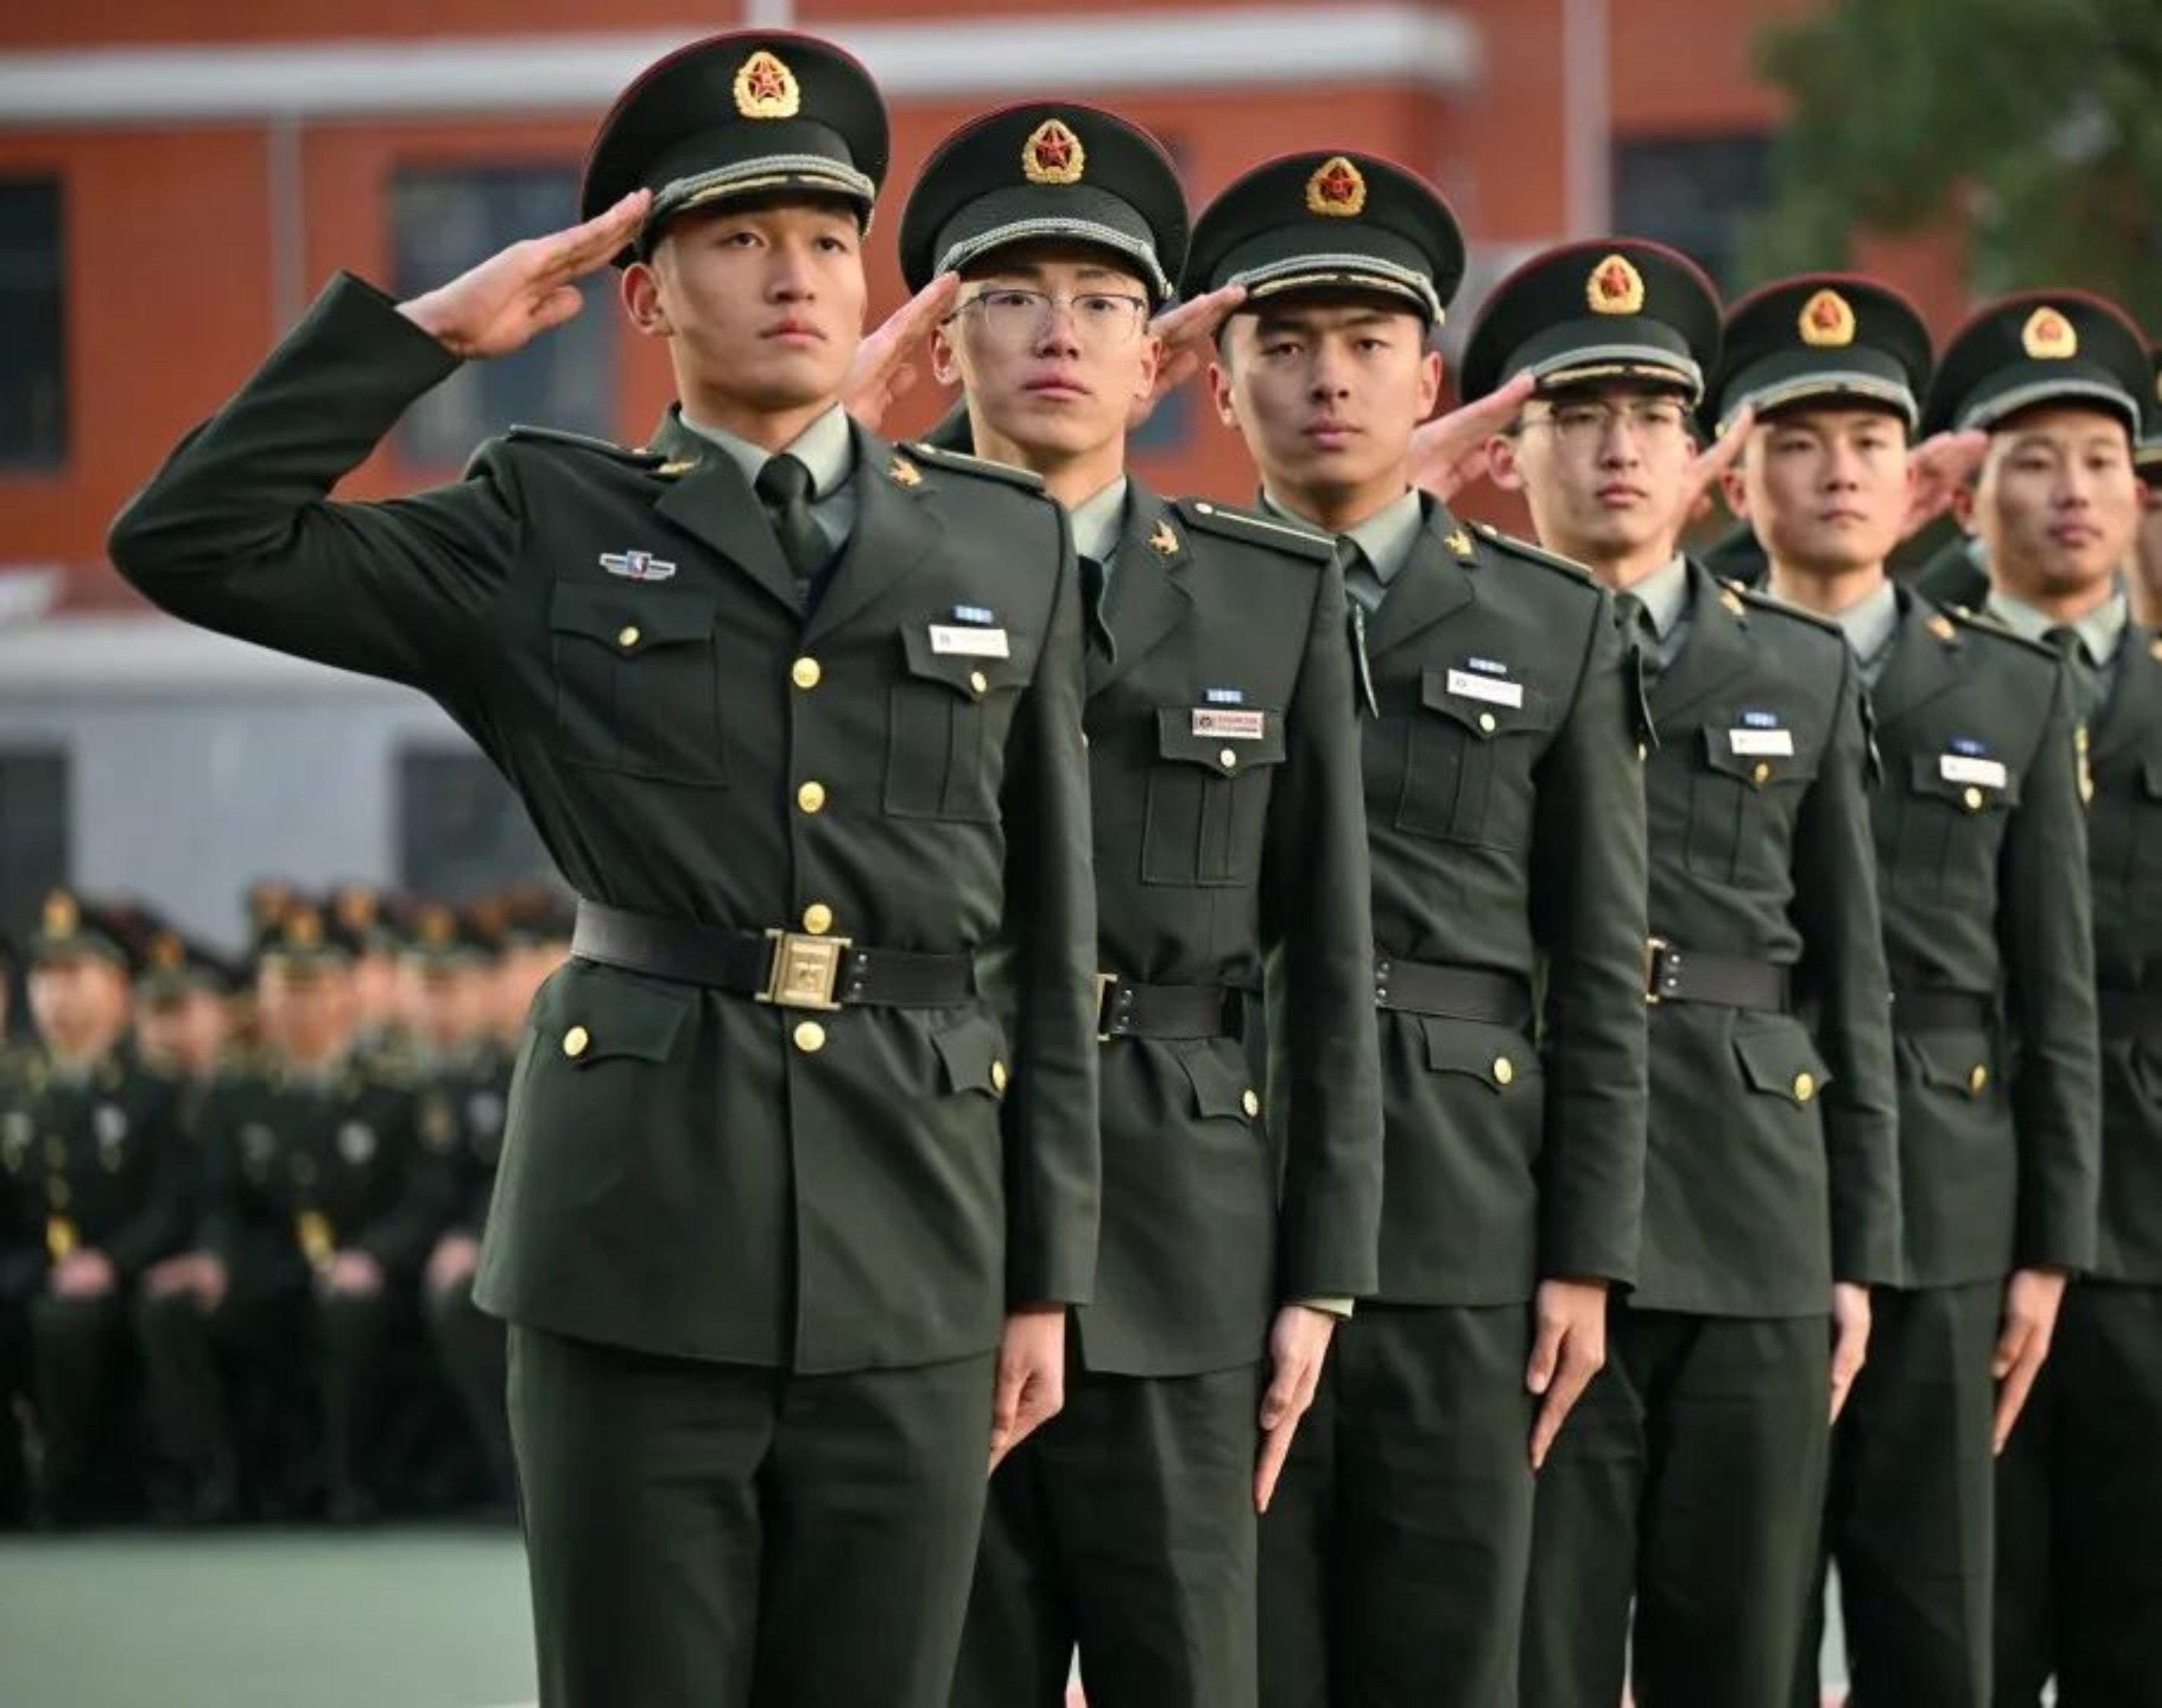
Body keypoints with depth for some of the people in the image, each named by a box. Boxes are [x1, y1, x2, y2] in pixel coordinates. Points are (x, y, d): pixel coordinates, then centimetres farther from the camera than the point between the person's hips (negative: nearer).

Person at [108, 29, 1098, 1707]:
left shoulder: (1007, 544, 12)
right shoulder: (548, 529, 6)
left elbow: (1052, 928, 11)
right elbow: (191, 542, -3)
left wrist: (1048, 1272, 8)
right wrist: (427, 329, -3)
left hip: (912, 1242, 2)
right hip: (635, 1225, -2)